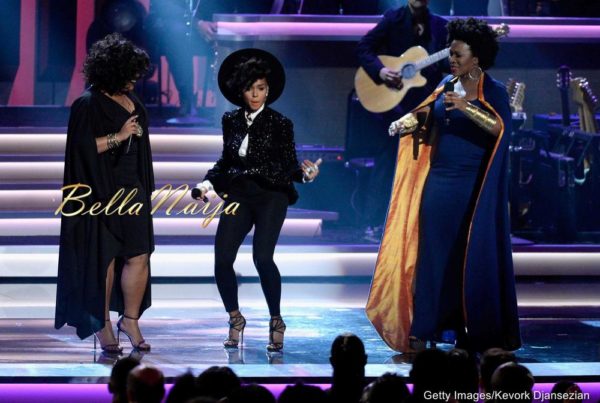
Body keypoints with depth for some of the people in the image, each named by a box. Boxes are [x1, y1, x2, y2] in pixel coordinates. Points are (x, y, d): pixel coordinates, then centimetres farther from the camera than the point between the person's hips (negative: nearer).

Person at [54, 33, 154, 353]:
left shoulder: (131, 102, 12)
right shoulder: (88, 104, -10)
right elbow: (83, 146, -17)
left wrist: (145, 189, 22)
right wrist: (119, 136, -19)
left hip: (131, 190, 6)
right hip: (101, 192, -6)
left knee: (139, 256, -2)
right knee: (104, 258, 0)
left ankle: (130, 319, 10)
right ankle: (103, 325, 9)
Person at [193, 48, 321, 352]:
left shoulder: (280, 124, 2)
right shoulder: (231, 121, 12)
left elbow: (289, 165, 2)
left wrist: (304, 174, -18)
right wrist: (208, 182, 7)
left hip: (270, 196, -4)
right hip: (238, 196, 4)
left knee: (262, 256, -21)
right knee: (222, 258, -10)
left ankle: (276, 322, -2)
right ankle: (235, 320, 13)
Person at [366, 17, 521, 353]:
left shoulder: (493, 92, -7)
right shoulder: (448, 85, 11)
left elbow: (502, 127, -23)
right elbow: (426, 113, 14)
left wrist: (467, 108, -36)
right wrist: (407, 121, -7)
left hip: (472, 185, -5)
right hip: (439, 180, 5)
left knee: (473, 256, -2)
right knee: (433, 253, 3)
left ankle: (475, 332, 6)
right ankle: (423, 331, 6)